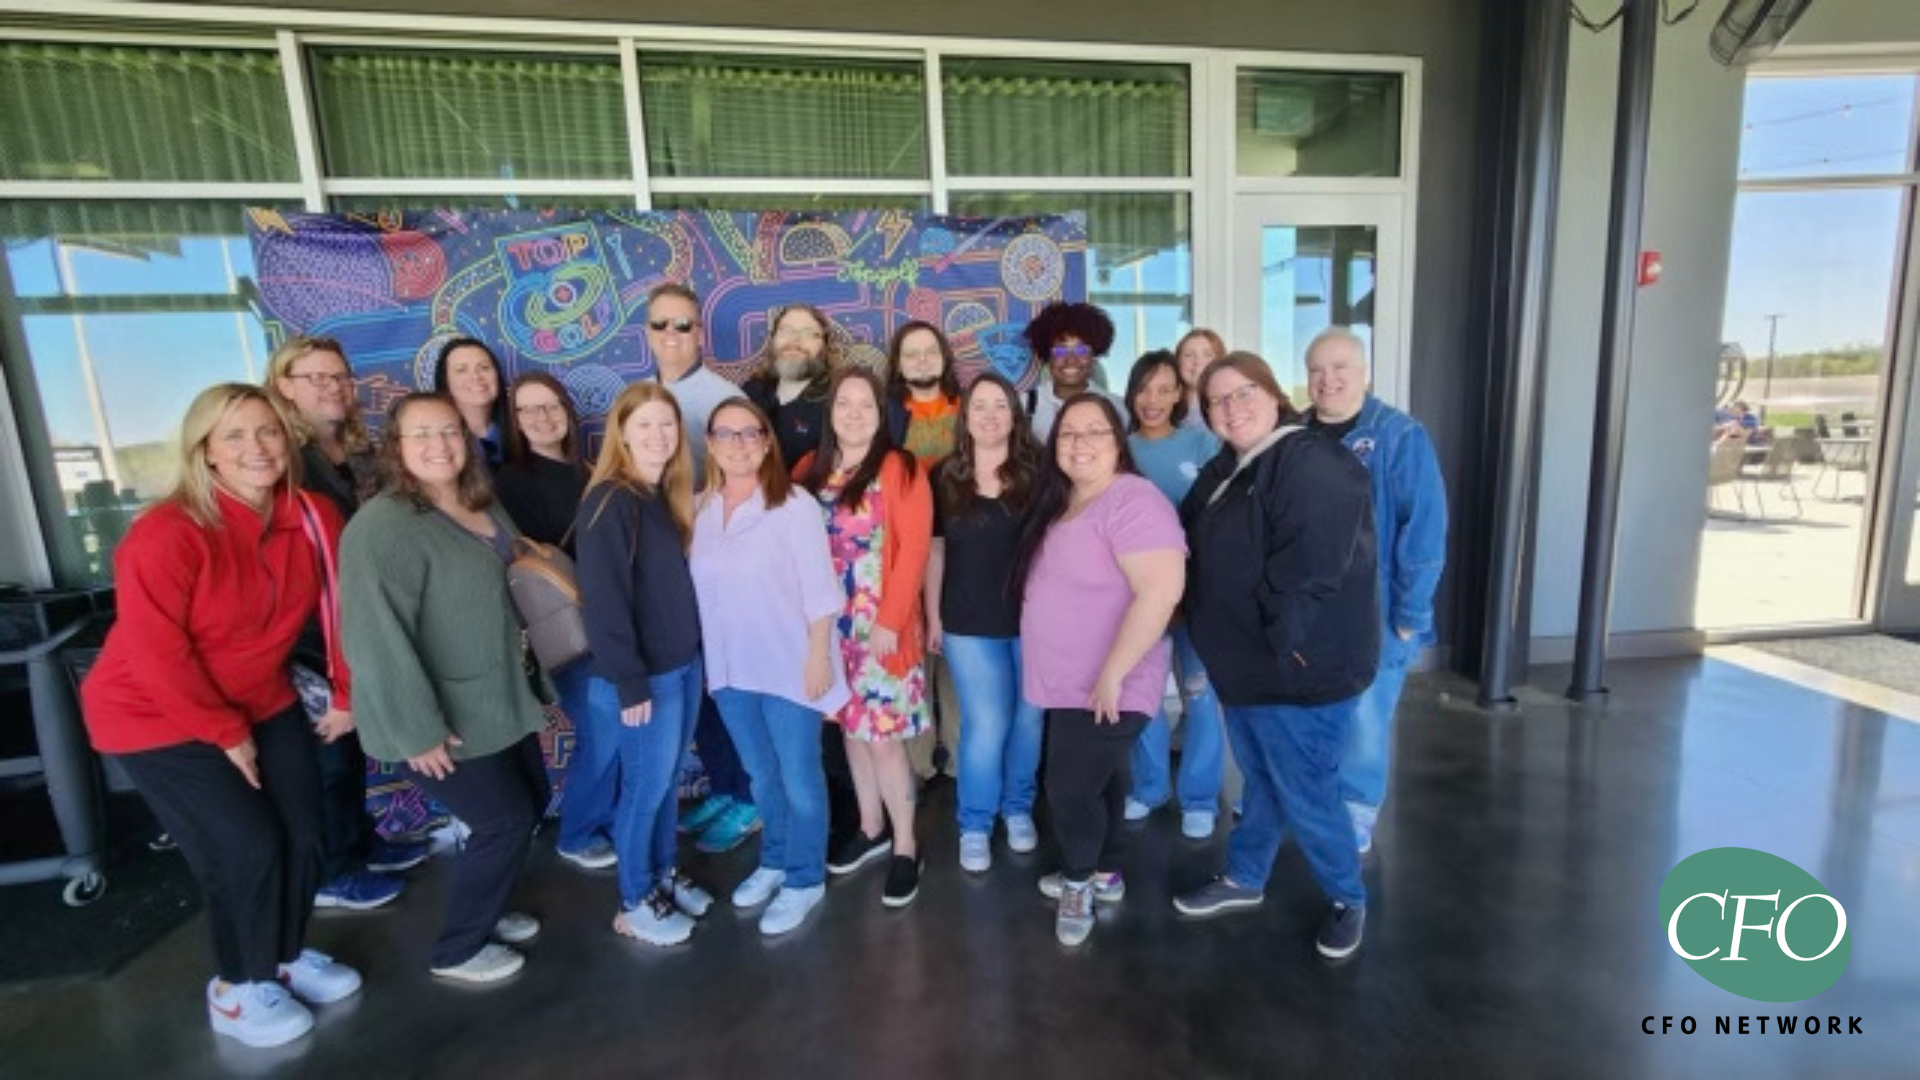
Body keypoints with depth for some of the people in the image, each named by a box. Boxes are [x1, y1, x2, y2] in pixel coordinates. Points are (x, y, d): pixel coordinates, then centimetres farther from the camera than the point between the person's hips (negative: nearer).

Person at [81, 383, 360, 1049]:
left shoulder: (315, 518, -11)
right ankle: (237, 989, 22)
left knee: (304, 836, 7)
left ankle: (287, 956, 34)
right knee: (247, 848, -4)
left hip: (263, 703, 5)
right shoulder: (168, 534, -26)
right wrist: (225, 733, -15)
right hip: (156, 716, -5)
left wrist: (347, 696, 2)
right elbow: (154, 653, -23)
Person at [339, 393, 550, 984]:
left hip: (500, 699, 9)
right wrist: (418, 730, -25)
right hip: (445, 718, -9)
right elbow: (378, 638, -27)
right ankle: (458, 950, 24)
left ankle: (484, 909, 42)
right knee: (506, 820, 1)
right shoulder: (383, 525, -22)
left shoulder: (483, 505, 5)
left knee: (530, 801, 18)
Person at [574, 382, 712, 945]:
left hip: (685, 664, 7)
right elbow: (604, 599, -20)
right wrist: (629, 683, -20)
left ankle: (664, 876, 38)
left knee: (668, 780, 19)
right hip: (645, 674, -7)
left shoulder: (667, 495, 8)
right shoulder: (609, 501, -17)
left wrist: (698, 652, 7)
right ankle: (635, 903, 26)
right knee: (646, 786, 7)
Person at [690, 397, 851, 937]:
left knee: (799, 779, 9)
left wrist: (818, 658, -14)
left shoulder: (794, 506, -13)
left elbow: (820, 592, -13)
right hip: (729, 669, 5)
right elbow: (697, 589, 6)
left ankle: (805, 879, 28)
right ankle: (775, 861, 42)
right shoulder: (700, 510, 3)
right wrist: (706, 660, 6)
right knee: (762, 776, 22)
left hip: (789, 667, -5)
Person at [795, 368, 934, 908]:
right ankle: (871, 827, 34)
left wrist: (890, 621, -17)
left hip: (882, 626, -5)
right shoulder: (808, 470, 8)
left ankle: (906, 847, 17)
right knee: (851, 726, 15)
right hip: (829, 624, 5)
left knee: (883, 733, -1)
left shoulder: (901, 469, -8)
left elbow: (913, 550, -13)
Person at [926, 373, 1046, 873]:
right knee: (986, 724, 2)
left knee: (1028, 718, 11)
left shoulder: (1037, 473, -3)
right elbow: (935, 551, 6)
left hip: (1032, 618, 1)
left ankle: (1018, 808, 34)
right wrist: (933, 616, 5)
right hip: (969, 623, 0)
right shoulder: (944, 477, 1)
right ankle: (974, 824, 21)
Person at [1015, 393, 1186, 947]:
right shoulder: (1058, 502, 8)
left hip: (1103, 688, -8)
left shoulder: (1132, 501, -21)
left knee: (1073, 789, 2)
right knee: (1099, 781, 22)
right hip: (1067, 682, 8)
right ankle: (1102, 874, 40)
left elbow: (1161, 592, -30)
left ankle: (1078, 883, 28)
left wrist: (1112, 674, -26)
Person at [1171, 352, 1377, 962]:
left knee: (1305, 794, 6)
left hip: (1299, 668, -8)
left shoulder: (1313, 464, -20)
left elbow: (1307, 570, -27)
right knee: (1260, 781, 23)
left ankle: (1347, 899, 31)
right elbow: (1195, 547, 16)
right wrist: (1212, 636, 7)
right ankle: (1243, 880, 40)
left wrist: (1282, 647, -20)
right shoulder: (1224, 470, 10)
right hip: (1245, 661, 9)